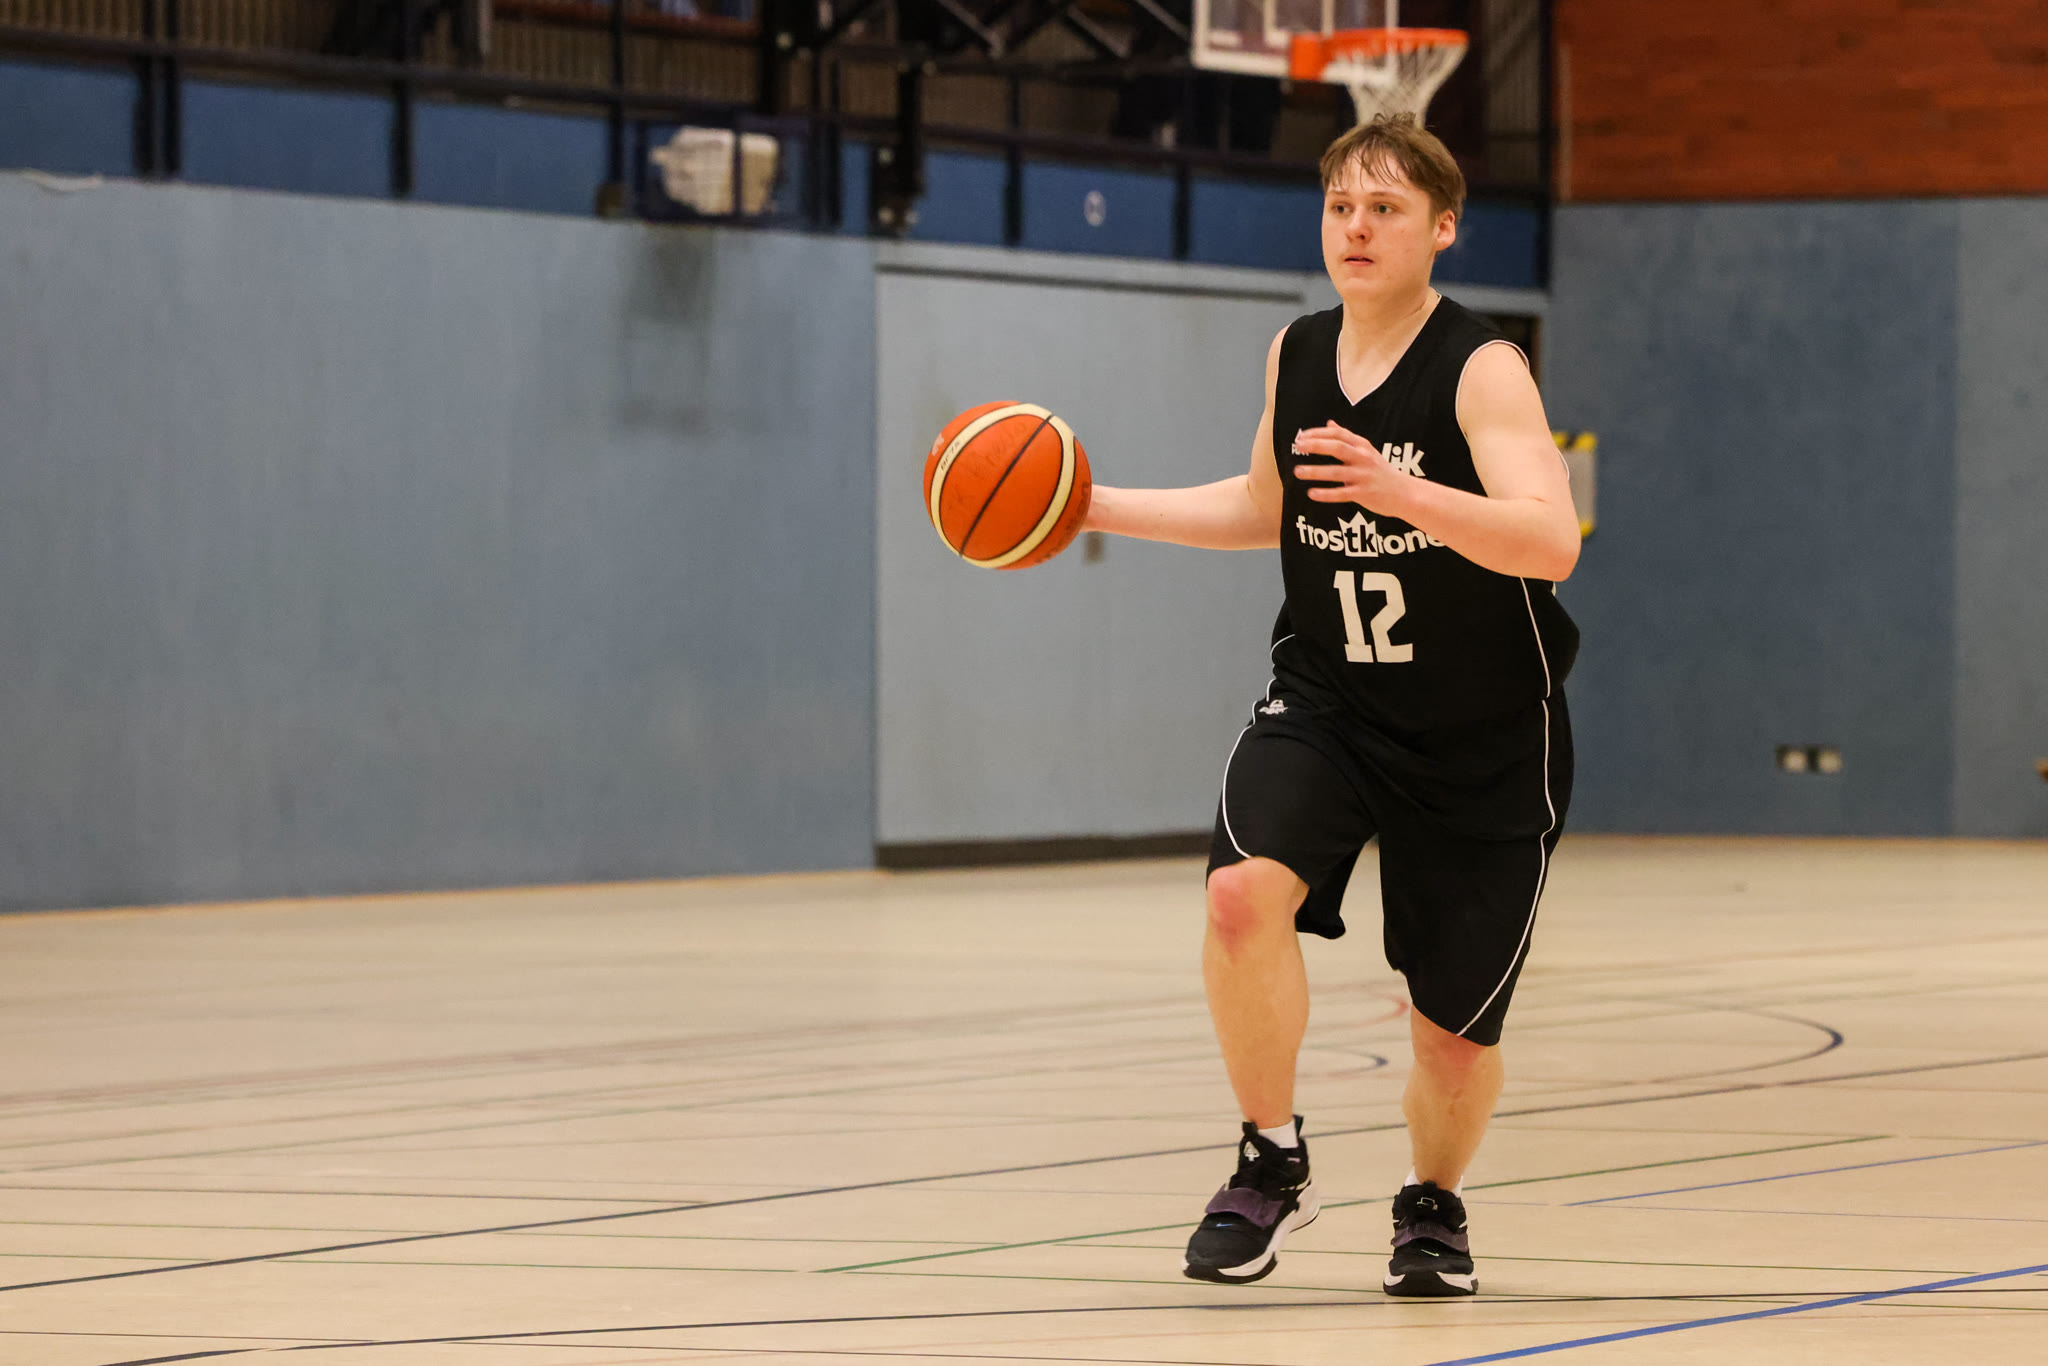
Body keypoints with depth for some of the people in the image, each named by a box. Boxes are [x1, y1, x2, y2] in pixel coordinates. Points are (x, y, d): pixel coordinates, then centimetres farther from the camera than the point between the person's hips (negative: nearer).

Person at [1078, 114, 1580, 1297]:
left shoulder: (1481, 369, -16)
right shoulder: (1297, 356, 2)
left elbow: (1552, 540, -31)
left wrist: (1403, 493, -45)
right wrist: (1098, 506, 14)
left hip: (1481, 745, -3)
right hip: (1325, 705, 4)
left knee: (1456, 1032, 5)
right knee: (1244, 892, -27)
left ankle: (1436, 1204, 38)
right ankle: (1272, 1165, -8)